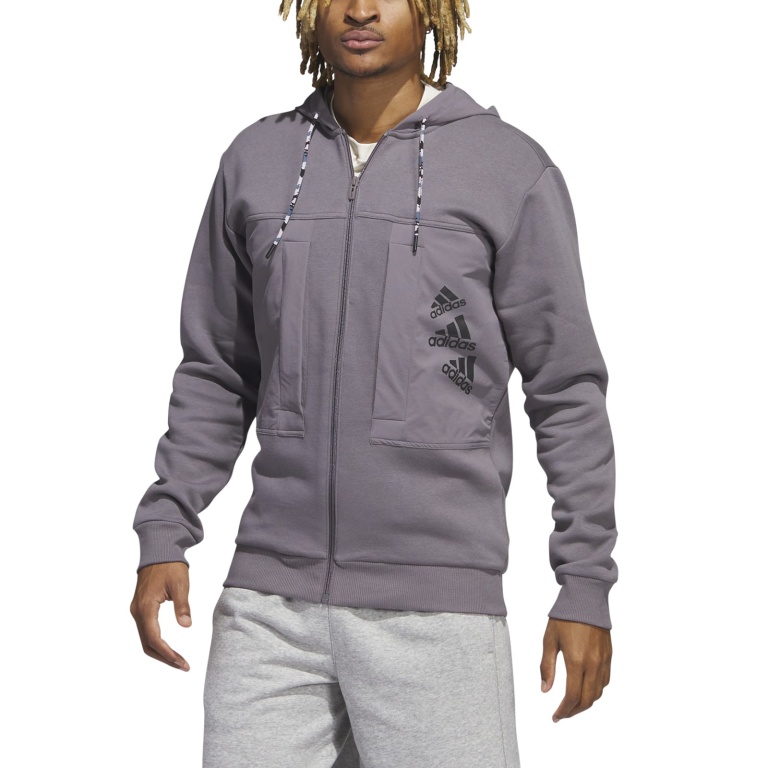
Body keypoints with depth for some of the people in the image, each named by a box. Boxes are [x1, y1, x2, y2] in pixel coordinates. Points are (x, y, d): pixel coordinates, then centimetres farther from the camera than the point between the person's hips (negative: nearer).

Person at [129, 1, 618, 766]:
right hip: (269, 596, 3)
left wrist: (586, 585, -3)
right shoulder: (256, 161, 10)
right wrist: (163, 534, 7)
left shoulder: (513, 170, -1)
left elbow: (567, 390, 1)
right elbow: (215, 373, 15)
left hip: (437, 605, -3)